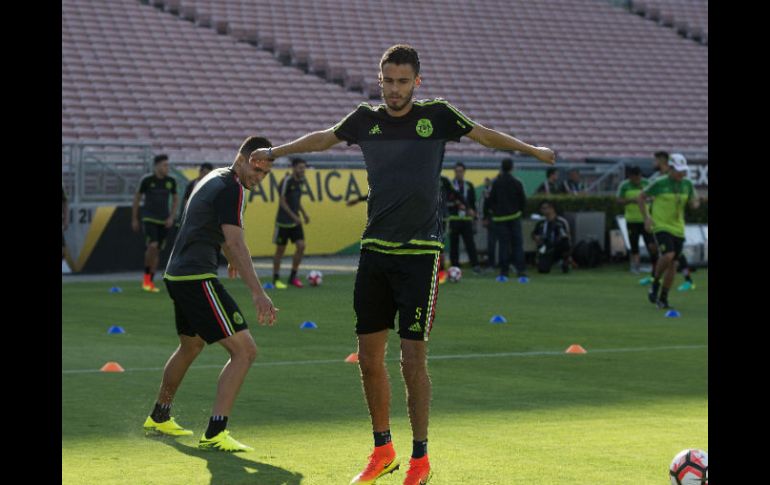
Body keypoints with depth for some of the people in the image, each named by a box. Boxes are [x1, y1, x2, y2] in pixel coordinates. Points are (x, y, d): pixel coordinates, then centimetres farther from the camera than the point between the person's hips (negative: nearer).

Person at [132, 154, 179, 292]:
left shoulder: (171, 181, 2)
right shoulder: (147, 180, -7)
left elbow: (175, 199, 15)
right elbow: (137, 198, 3)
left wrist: (171, 217, 2)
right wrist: (134, 219, 5)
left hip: (164, 221, 4)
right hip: (149, 219, -4)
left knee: (158, 250, 5)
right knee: (152, 246, -21)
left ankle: (150, 282, 14)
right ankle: (146, 276, -3)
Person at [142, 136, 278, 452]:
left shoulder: (215, 179, 17)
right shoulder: (231, 188, -14)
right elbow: (235, 242, -25)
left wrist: (231, 259, 53)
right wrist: (258, 293, -33)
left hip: (177, 276, 11)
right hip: (197, 279, -11)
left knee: (191, 345, 31)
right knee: (244, 350, -13)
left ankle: (158, 418, 44)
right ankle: (215, 434, -18)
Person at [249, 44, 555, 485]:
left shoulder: (437, 114, -3)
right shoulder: (366, 119, 6)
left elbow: (484, 135, 15)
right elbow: (324, 139, 25)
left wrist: (531, 149, 12)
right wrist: (275, 151, 36)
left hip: (420, 253, -4)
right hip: (375, 250, 4)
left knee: (413, 359, -7)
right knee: (370, 358, 6)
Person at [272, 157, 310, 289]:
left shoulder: (300, 181, 7)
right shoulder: (287, 181, -15)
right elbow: (282, 202, -17)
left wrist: (303, 213, 10)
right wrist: (293, 216, -22)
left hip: (295, 222, 7)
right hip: (283, 222, -7)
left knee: (301, 246, -4)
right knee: (280, 249, 2)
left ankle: (293, 277, 6)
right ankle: (276, 279, 12)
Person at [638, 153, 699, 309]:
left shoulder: (687, 184, 3)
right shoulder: (659, 183, -10)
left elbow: (693, 204, 10)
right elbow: (641, 198, 0)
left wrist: (696, 203, -14)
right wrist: (646, 216, -10)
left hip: (678, 228, 5)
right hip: (660, 226, -5)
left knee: (672, 263, 5)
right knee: (668, 255, -25)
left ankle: (663, 298, 17)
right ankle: (655, 283, 0)